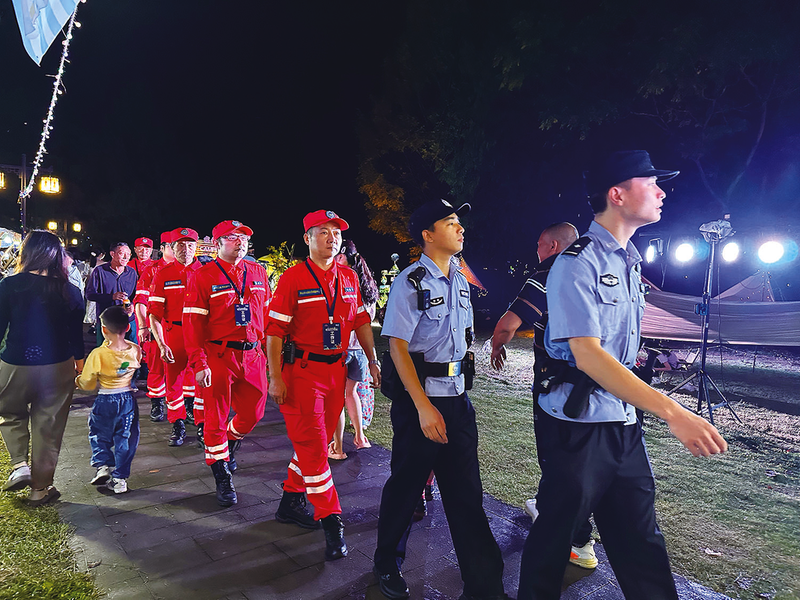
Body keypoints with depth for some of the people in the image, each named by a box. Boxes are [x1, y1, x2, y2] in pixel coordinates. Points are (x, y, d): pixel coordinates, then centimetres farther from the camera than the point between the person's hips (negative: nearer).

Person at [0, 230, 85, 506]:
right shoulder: (69, 291, -5)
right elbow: (77, 334, 1)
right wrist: (81, 367, 13)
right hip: (58, 368, 1)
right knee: (48, 427, 12)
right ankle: (40, 488, 22)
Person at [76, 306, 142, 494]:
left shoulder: (98, 354, -19)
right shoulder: (135, 350, -10)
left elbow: (88, 385, -9)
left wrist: (77, 380, 13)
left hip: (105, 402, -2)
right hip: (128, 400, 3)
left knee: (99, 435, 22)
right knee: (125, 438, 11)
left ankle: (103, 465, 10)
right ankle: (120, 478, 16)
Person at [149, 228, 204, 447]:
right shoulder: (163, 275, 1)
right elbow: (154, 312, -1)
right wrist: (161, 344, -10)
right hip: (173, 333, 1)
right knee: (174, 381, 9)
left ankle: (202, 427, 15)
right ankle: (178, 426, 27)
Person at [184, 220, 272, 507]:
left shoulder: (258, 272, 8)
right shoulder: (203, 276, -5)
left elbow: (268, 314, 13)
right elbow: (192, 322, -9)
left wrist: (269, 351, 10)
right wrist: (199, 364, -15)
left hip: (253, 355, 4)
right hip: (218, 356, -4)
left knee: (253, 413, 11)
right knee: (216, 417, 4)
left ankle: (229, 446, 43)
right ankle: (223, 478, 21)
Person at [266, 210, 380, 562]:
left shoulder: (349, 277, 8)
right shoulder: (293, 278, -9)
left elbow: (361, 321, 15)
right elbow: (275, 329, -10)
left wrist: (373, 361, 11)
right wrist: (275, 377, -14)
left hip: (336, 370, 6)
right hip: (302, 371, -6)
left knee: (315, 442, 15)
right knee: (313, 445, -3)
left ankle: (291, 502, 33)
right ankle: (331, 522, 6)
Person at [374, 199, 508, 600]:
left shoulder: (460, 281, 10)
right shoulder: (410, 282, -12)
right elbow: (398, 347, -16)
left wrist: (461, 384, 17)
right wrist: (424, 408, -20)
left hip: (457, 396, 6)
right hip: (419, 397, -6)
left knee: (466, 492, 10)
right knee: (406, 484, 9)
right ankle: (387, 564, 34)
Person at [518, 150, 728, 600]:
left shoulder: (630, 262, 13)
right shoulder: (579, 262, -15)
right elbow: (587, 354, -24)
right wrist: (672, 411, -29)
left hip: (624, 421, 8)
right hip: (578, 423, -8)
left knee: (641, 540, 16)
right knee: (556, 535, 7)